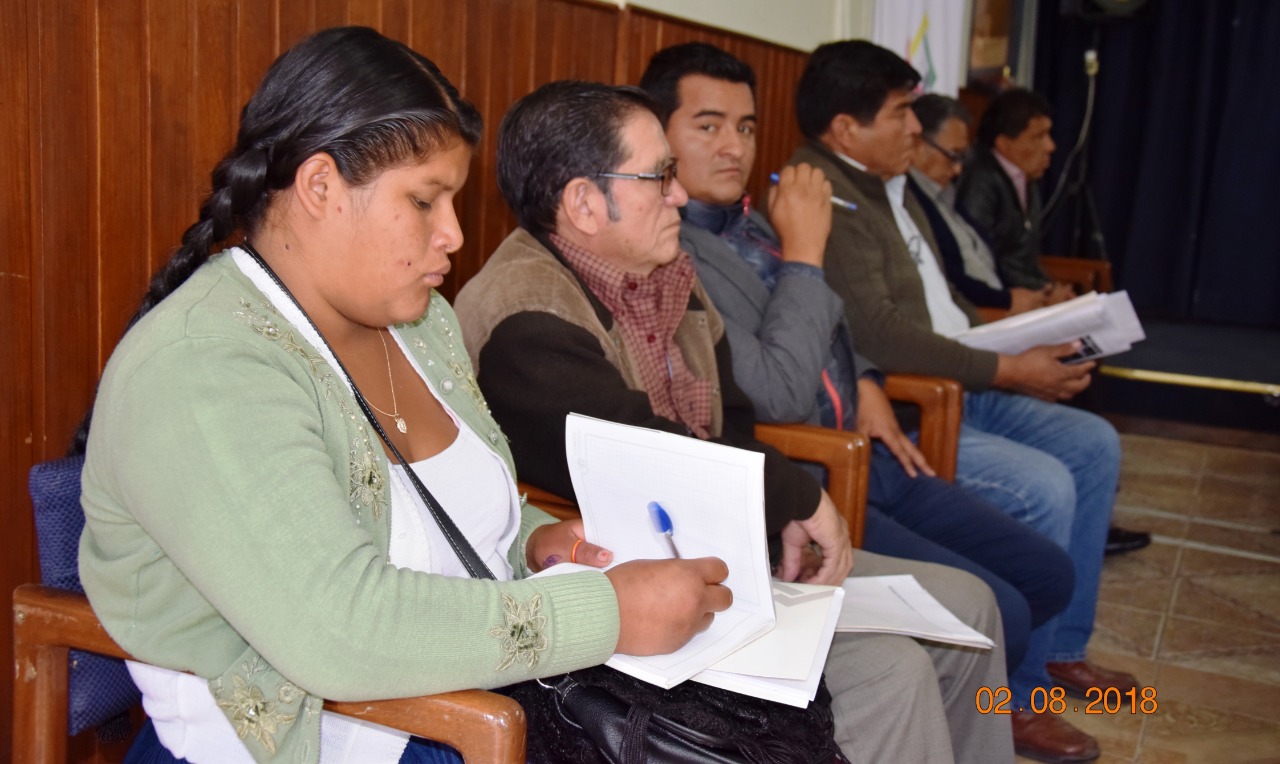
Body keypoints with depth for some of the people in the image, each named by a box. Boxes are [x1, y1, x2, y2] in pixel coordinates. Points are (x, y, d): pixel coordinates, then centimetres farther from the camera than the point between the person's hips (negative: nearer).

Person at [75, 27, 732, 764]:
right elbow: (339, 632, -29)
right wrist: (608, 614, -25)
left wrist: (533, 539, 0)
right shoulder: (199, 372, -19)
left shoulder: (422, 319, 8)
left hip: (487, 704, 7)